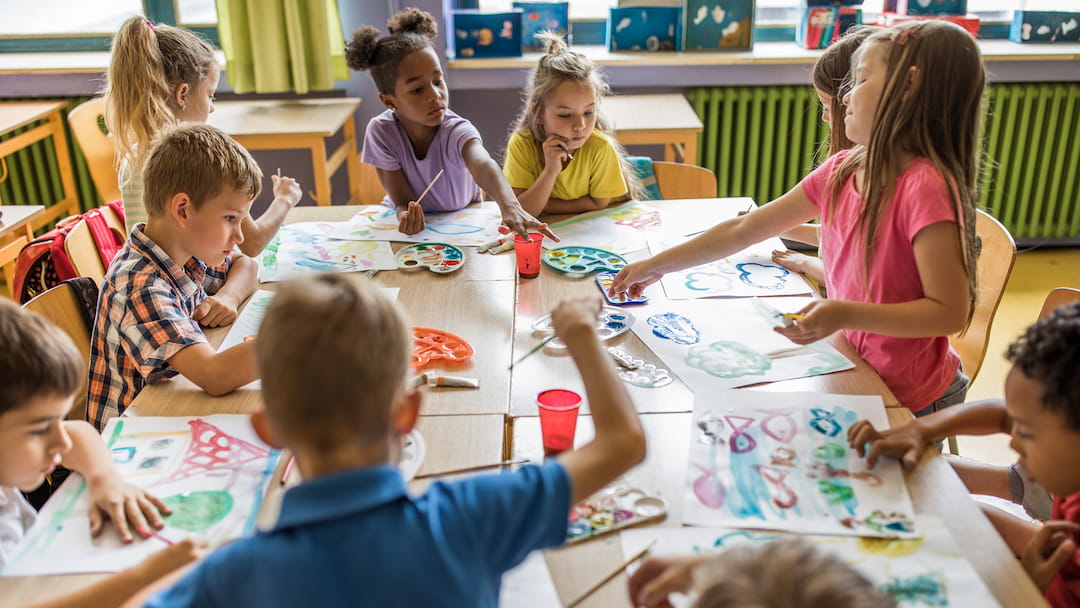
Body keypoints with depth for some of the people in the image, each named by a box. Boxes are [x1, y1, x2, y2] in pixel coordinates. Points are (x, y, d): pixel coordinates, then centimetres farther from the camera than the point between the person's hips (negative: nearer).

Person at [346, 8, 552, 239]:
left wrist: (510, 206, -66)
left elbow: (484, 166, -45)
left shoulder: (458, 131, -23)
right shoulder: (380, 132, -17)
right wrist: (406, 213, -38)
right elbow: (402, 199, -13)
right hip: (415, 229, 3)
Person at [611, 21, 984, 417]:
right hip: (852, 375, 6)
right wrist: (657, 266, 5)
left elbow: (950, 312, -24)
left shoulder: (925, 187, -24)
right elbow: (742, 230, 3)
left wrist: (846, 315, -34)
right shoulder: (840, 172, -2)